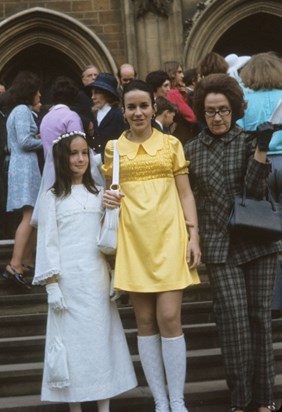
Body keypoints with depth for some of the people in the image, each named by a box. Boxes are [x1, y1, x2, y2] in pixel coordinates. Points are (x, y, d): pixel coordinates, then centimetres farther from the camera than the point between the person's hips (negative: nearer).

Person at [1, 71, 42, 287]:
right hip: (25, 166, -10)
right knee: (30, 217, -17)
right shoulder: (23, 110, -8)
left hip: (22, 165, 10)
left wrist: (37, 139, 13)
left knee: (33, 216, 12)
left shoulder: (19, 111, 21)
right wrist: (45, 142, -3)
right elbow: (25, 141, -17)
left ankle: (27, 261, 15)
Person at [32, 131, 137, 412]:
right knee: (72, 338, 1)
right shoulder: (52, 197, 0)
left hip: (97, 278, 3)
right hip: (68, 280, -3)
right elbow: (47, 242, -4)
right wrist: (51, 285, -10)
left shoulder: (99, 194, 11)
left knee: (101, 336, 5)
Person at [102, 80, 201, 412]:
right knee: (145, 322, 3)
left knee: (169, 318, -8)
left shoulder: (171, 144, 7)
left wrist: (193, 235, -3)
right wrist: (107, 198, -6)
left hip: (168, 236, -1)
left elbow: (185, 193, 6)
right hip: (133, 239, 2)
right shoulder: (113, 148, 9)